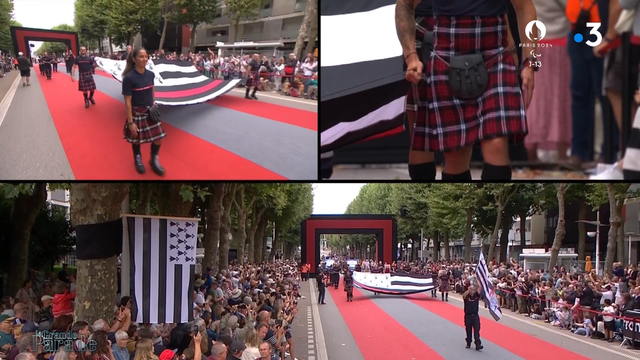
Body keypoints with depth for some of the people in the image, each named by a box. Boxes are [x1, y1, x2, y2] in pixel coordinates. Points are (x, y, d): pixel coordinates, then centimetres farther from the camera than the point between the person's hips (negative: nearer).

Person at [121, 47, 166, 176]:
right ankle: (137, 159, 40)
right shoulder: (129, 78, -20)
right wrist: (130, 122, -16)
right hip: (137, 113, -5)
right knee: (136, 139, 13)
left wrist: (153, 103, 5)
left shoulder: (150, 74, -4)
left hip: (150, 112, 5)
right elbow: (127, 101, -17)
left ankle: (154, 160, 31)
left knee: (158, 137, 6)